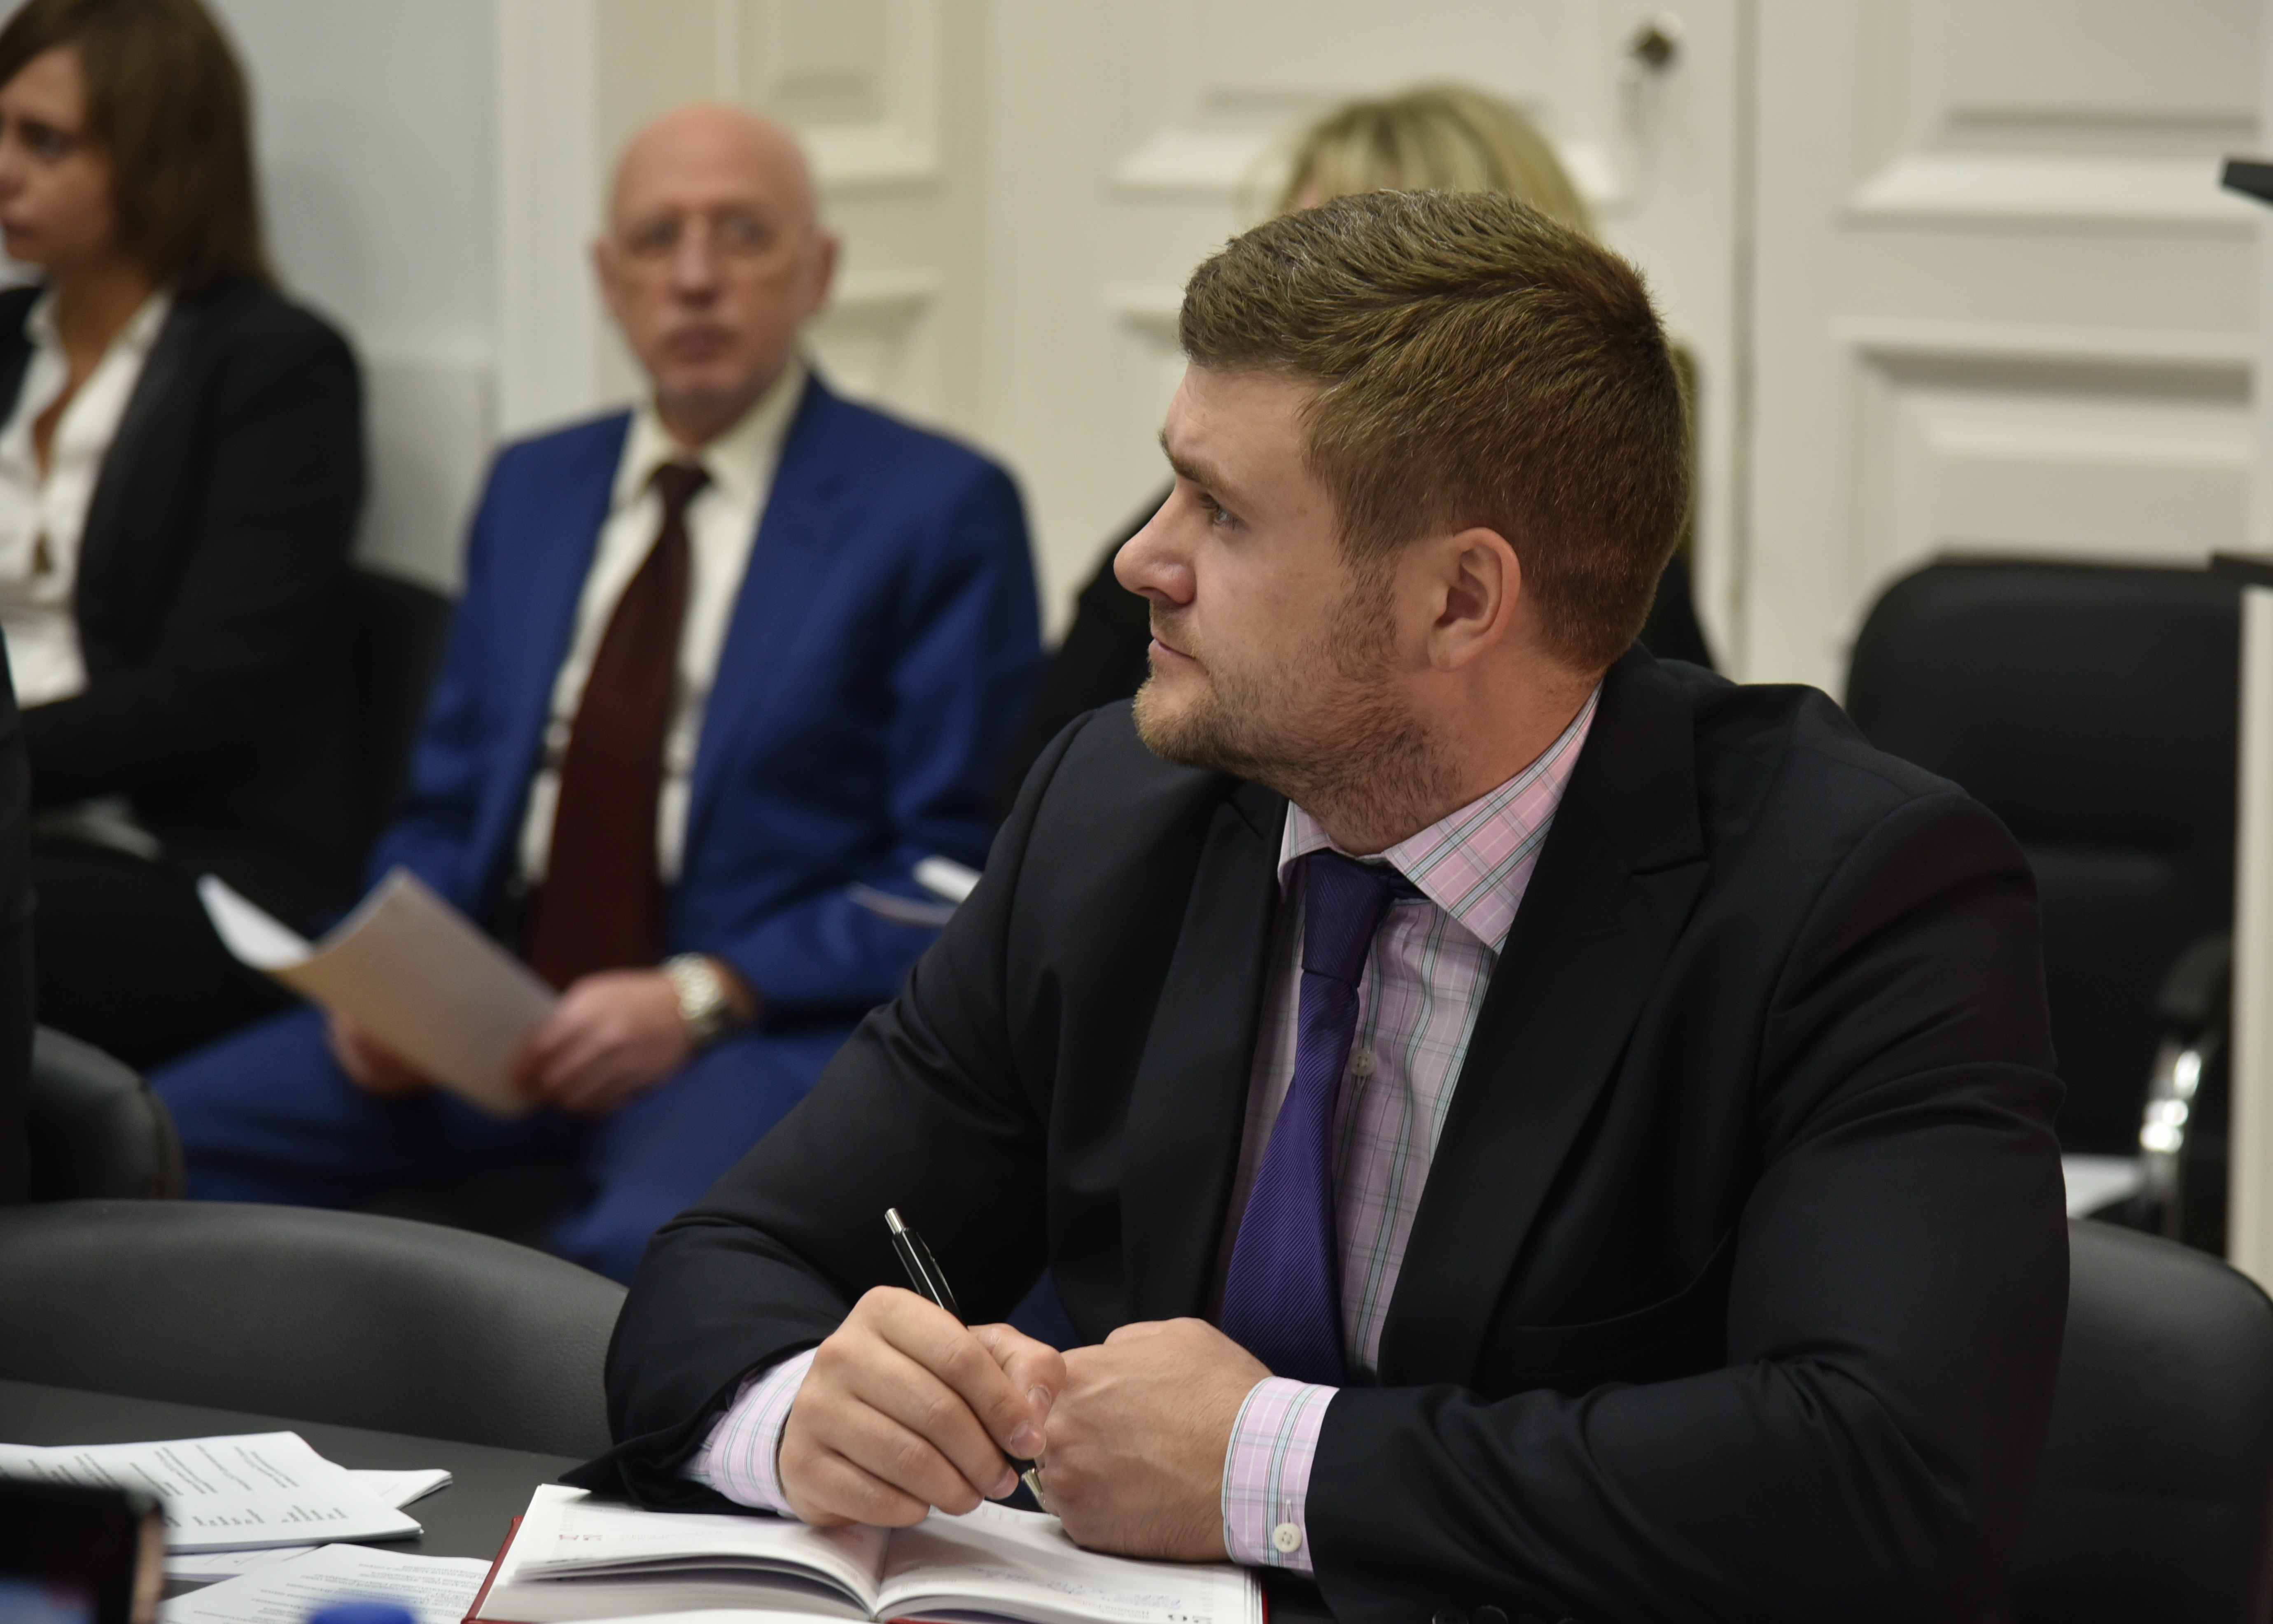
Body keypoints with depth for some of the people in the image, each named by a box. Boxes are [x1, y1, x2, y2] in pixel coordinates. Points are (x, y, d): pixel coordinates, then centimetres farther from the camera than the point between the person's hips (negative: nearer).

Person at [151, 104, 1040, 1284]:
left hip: (759, 1028, -5)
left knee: (661, 1235, -39)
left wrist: (698, 999, -15)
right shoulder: (533, 488, 19)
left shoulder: (937, 508, 2)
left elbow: (958, 873, -3)